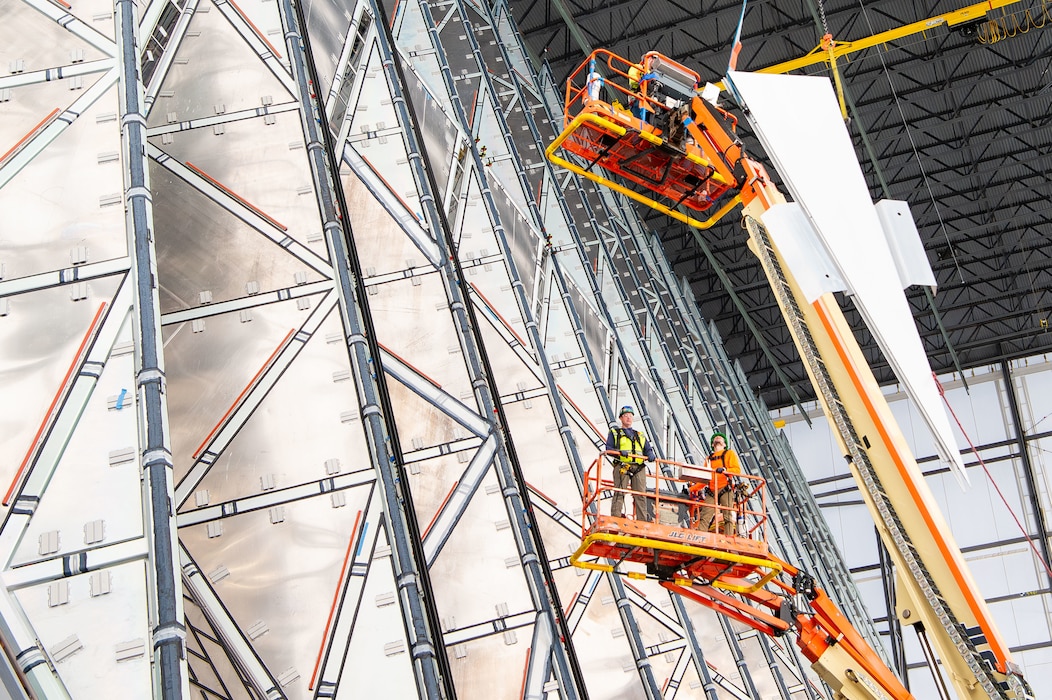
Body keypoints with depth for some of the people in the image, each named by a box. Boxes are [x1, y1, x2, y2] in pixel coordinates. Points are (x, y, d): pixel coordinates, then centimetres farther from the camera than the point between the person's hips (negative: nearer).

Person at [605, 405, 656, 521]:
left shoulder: (640, 435, 31)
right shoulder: (614, 433, 20)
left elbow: (648, 449, 20)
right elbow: (608, 449, 5)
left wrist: (651, 455, -5)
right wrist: (620, 452, -16)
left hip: (639, 468, 3)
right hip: (622, 467, -3)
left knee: (640, 494, -5)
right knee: (619, 493, -15)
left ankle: (642, 520, -8)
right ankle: (616, 518, -19)